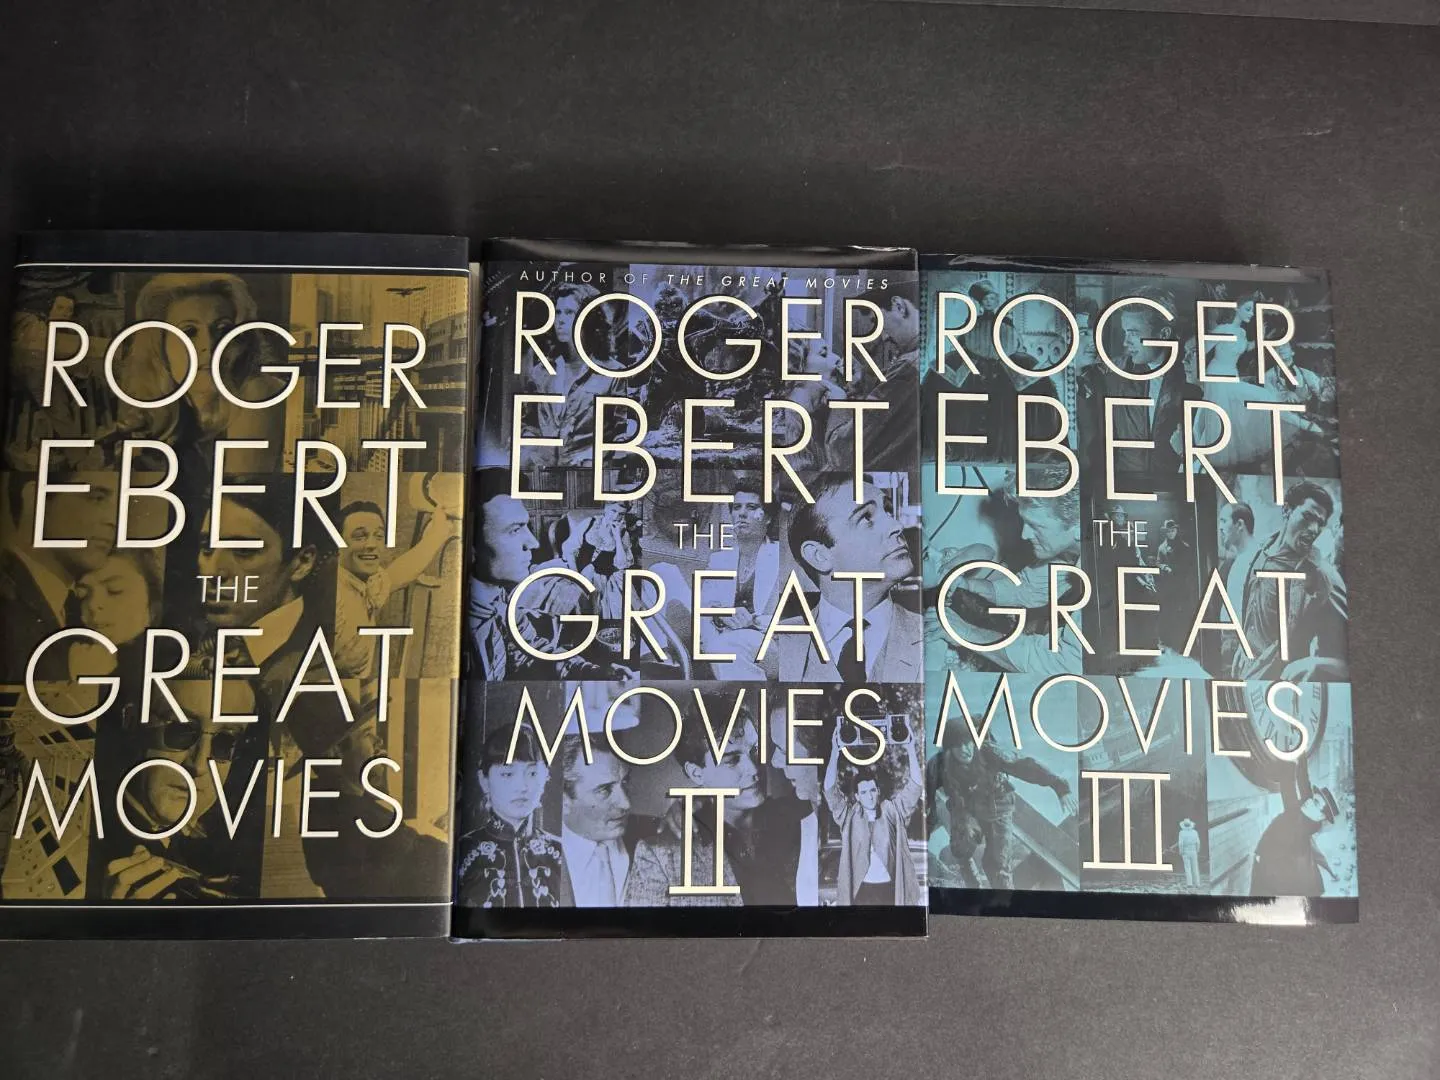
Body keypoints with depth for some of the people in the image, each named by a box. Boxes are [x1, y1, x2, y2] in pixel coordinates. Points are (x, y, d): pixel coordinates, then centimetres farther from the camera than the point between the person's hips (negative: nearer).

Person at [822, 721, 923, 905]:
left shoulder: (892, 810, 5)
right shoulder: (849, 816, 4)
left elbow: (916, 786, -2)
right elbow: (830, 790, -8)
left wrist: (910, 749, -8)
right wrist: (835, 751, -13)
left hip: (890, 888, 1)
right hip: (861, 889, 0)